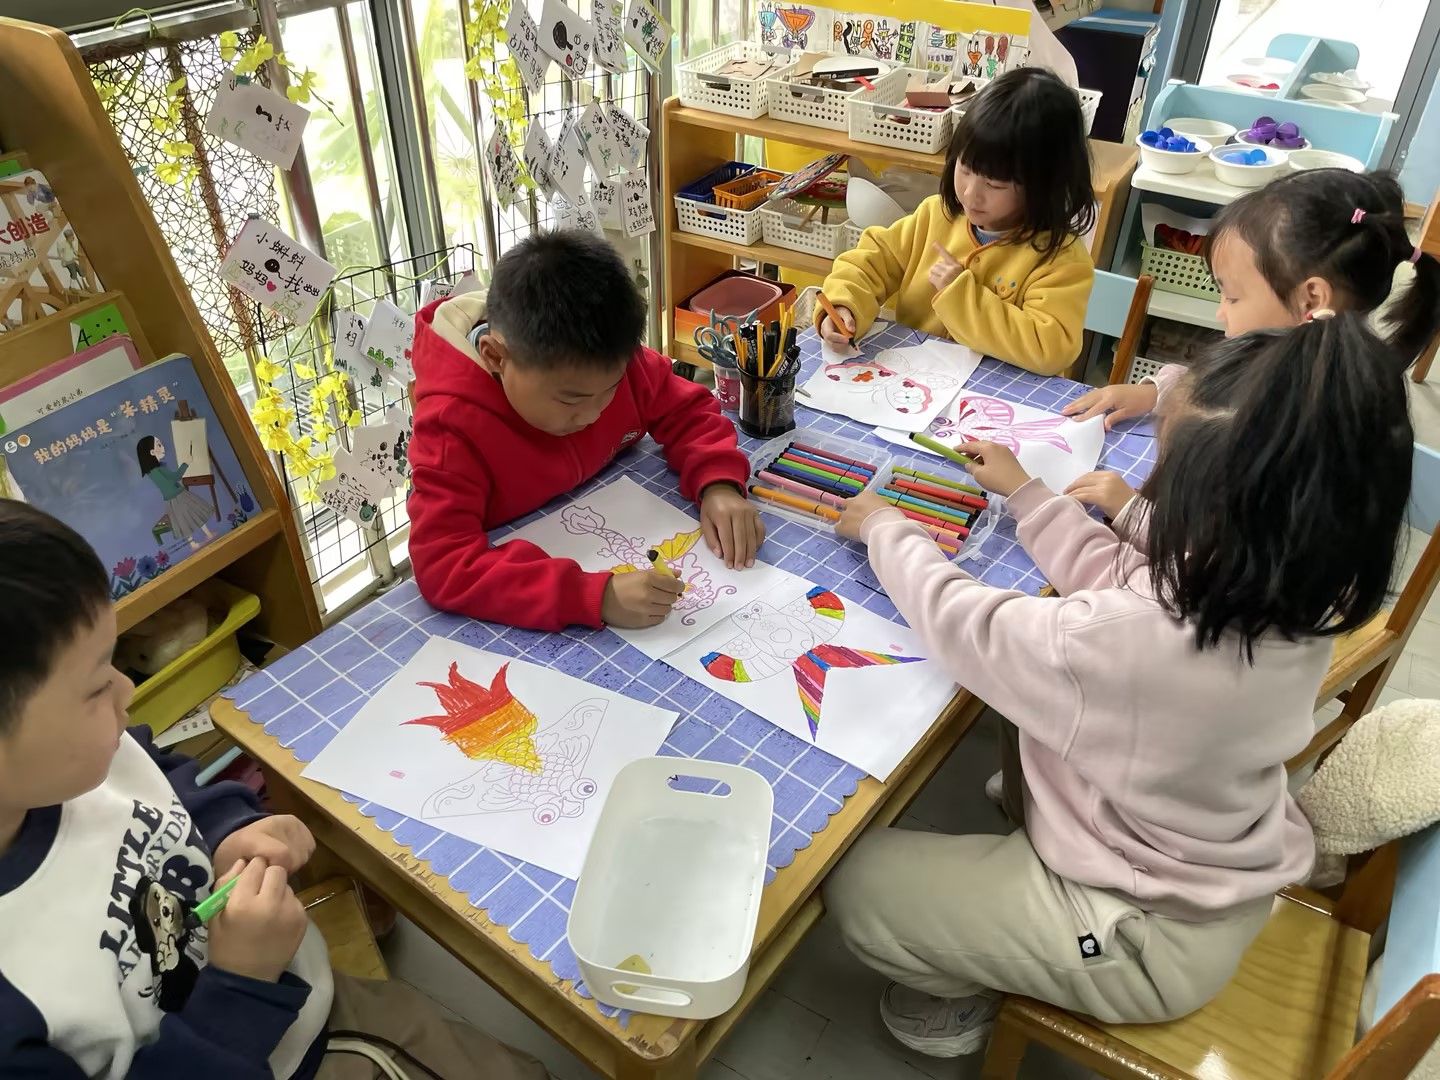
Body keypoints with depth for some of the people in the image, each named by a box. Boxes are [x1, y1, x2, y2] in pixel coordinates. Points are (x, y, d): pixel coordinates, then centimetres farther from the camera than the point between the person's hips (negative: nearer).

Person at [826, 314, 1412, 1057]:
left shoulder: (1129, 642, -41)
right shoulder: (1290, 595, -16)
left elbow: (960, 621, -23)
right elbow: (1120, 575, 1)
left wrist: (884, 528, -4)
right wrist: (1022, 491, 10)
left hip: (1150, 939, -8)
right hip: (1228, 882, 8)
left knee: (854, 879, 0)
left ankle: (963, 994, 27)